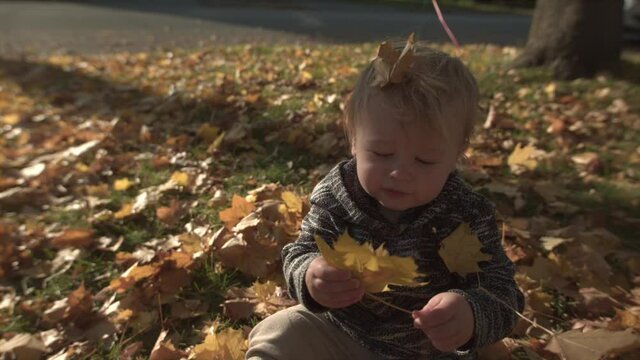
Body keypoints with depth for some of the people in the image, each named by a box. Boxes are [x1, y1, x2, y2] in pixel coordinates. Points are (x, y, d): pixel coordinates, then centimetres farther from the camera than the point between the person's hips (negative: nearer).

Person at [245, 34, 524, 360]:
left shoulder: (468, 216, -18)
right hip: (337, 330, 2)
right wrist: (311, 277, -34)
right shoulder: (335, 192, -15)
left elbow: (501, 291, -18)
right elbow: (301, 253, -9)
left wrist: (470, 316, -42)